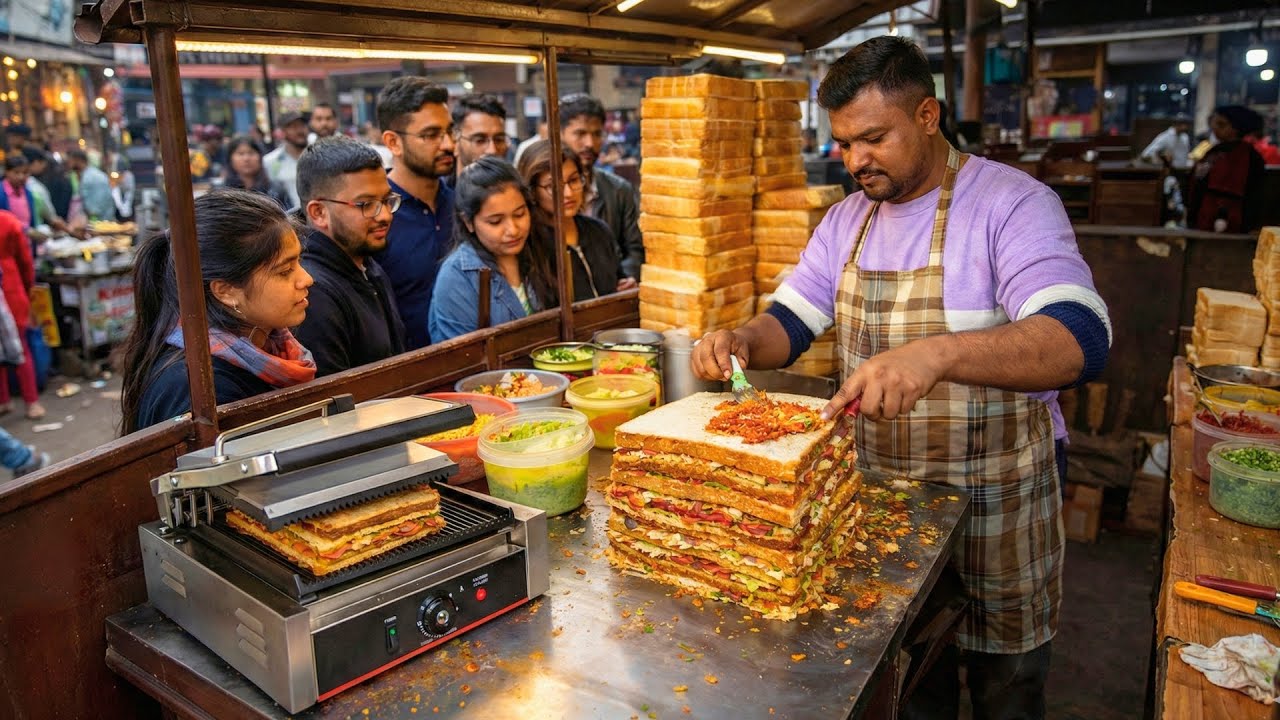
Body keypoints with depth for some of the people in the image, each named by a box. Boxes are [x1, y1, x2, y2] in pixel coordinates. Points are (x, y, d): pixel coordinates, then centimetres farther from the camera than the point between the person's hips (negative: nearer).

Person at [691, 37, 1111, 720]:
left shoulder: (1012, 203, -17)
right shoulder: (846, 219, 3)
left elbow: (1080, 339, -31)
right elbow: (792, 320, 6)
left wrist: (938, 353, -48)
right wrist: (743, 340, -18)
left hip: (995, 502, -4)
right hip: (879, 490, 5)